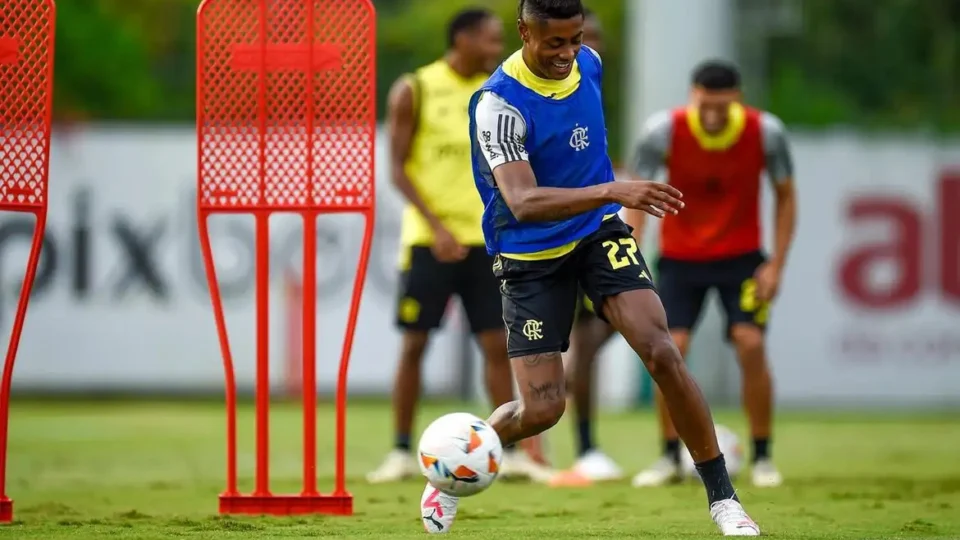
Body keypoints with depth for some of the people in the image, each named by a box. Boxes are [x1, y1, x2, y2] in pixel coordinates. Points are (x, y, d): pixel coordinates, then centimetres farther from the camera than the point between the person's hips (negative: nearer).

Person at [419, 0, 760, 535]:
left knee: (662, 352, -16)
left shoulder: (590, 63, -4)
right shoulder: (498, 103, -25)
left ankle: (723, 497, -7)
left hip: (600, 232, 4)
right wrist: (613, 190, -47)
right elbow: (523, 203, -37)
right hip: (532, 257, -4)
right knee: (542, 408, -7)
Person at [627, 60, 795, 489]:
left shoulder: (766, 132, -17)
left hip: (741, 257, 0)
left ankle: (762, 457, -1)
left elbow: (785, 196, -3)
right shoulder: (664, 130, -19)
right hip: (680, 256, 0)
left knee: (750, 345, -14)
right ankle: (670, 458, 2)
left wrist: (776, 264, -9)